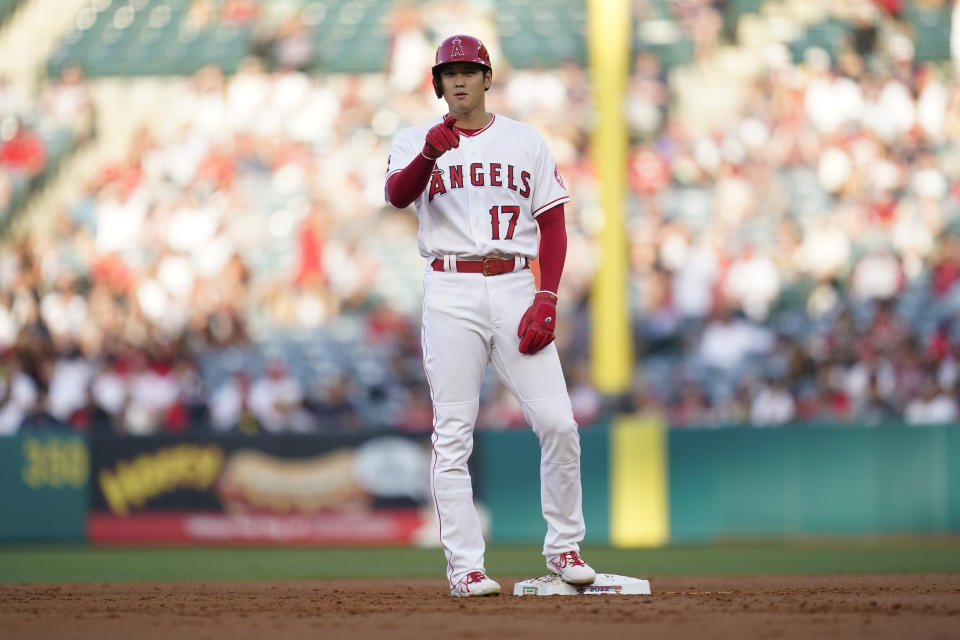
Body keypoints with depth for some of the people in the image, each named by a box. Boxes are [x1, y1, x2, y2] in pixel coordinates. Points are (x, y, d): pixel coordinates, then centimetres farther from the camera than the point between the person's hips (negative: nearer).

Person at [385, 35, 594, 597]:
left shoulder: (527, 142, 12)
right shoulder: (416, 143, 7)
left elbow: (553, 223, 9)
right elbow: (398, 194, -14)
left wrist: (547, 298, -5)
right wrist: (429, 153, -36)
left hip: (516, 290, 1)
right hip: (451, 293, -1)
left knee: (558, 422, -6)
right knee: (453, 434, -4)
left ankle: (564, 547, 10)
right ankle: (465, 566, -2)